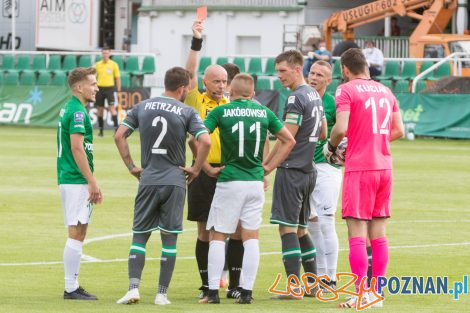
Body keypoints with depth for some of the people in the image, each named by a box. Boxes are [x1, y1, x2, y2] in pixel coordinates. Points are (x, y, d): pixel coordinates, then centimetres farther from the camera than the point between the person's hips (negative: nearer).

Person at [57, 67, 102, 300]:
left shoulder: (68, 109, 17)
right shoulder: (78, 112, -14)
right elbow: (77, 148, -20)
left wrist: (91, 183, 22)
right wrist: (92, 182, -19)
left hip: (68, 179, 10)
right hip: (77, 182, -10)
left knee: (77, 234, 12)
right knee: (76, 234, -8)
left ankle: (72, 287, 15)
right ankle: (71, 288, -7)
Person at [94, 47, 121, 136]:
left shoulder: (113, 64, 1)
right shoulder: (97, 65, 7)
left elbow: (117, 78, 4)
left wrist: (118, 90, -1)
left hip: (110, 88, -3)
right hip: (100, 88, 3)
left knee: (112, 108, -13)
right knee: (100, 109, 5)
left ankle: (116, 128, -14)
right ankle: (101, 130, 13)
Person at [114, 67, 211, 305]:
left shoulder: (142, 107, 6)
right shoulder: (187, 112, -3)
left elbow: (119, 136, 2)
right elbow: (205, 142, -15)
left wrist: (131, 166, 8)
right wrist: (195, 169, -2)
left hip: (148, 180, 2)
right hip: (175, 181, -2)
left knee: (139, 236, 8)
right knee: (169, 238, 6)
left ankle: (133, 288, -7)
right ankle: (162, 293, 4)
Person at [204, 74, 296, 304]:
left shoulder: (221, 112, -3)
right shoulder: (264, 113, 6)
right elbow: (289, 141, 13)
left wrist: (206, 167, -1)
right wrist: (268, 167, 14)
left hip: (229, 181, -3)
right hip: (255, 182, 3)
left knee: (218, 236, 6)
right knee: (251, 237, 7)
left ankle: (213, 291, 1)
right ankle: (247, 292, 4)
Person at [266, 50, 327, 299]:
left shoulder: (296, 99, -15)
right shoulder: (315, 96, 13)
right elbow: (323, 133, 24)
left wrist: (265, 163, -9)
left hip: (291, 170, -9)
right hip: (309, 170, 9)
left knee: (287, 227, -7)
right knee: (300, 228, 15)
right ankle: (313, 284, 16)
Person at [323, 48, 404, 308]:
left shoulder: (346, 90, -6)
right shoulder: (386, 92, 13)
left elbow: (341, 128, -17)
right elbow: (398, 131, 14)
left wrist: (331, 146, 2)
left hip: (359, 168, -6)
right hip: (384, 167, 6)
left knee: (357, 233, -5)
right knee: (378, 233, 10)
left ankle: (361, 295, -10)